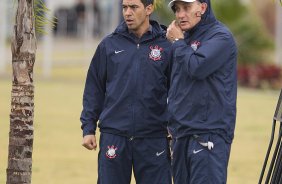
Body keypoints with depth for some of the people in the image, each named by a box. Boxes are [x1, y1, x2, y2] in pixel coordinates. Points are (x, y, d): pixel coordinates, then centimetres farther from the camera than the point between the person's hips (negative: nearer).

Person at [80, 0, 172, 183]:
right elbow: (94, 89, 9)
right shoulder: (109, 45, 6)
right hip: (113, 137, 1)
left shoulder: (166, 47, 2)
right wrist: (88, 128, 4)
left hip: (153, 139, -1)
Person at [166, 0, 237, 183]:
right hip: (182, 132, 8)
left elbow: (197, 68, -22)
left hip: (209, 133, -8)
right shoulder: (186, 37, 17)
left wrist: (178, 42, -6)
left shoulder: (220, 37, -7)